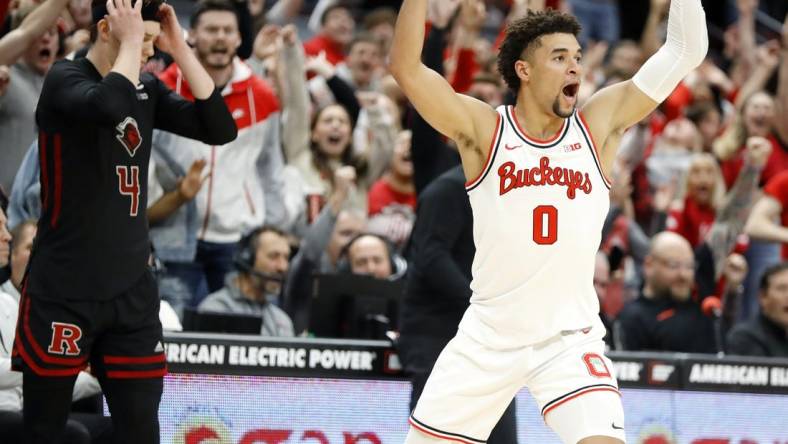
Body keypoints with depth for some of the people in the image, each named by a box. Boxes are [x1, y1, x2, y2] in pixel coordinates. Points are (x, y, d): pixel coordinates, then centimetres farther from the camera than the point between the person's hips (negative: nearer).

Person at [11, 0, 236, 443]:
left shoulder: (147, 90, 8)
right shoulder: (65, 79, -10)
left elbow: (221, 129, -1)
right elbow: (111, 107, -32)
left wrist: (179, 48, -4)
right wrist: (129, 40, -18)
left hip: (133, 293, 5)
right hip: (62, 294, -5)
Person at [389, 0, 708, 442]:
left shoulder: (600, 124, 1)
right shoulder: (484, 131, -4)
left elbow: (685, 51, -2)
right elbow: (406, 67, -15)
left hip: (570, 340, 0)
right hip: (488, 339, 0)